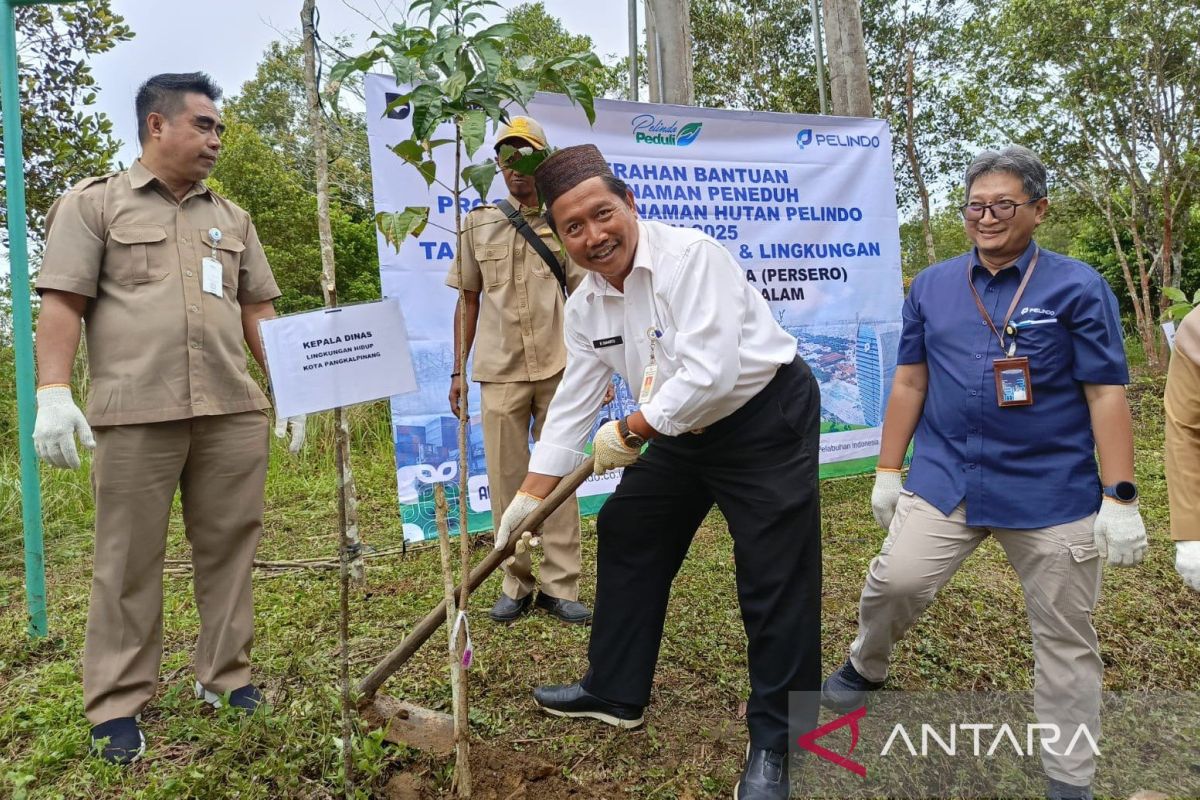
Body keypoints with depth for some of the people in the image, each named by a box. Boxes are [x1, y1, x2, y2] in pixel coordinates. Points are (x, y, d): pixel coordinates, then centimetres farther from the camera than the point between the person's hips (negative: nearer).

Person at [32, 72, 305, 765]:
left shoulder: (231, 218, 20)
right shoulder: (94, 203, 8)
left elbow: (258, 310, 18)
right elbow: (62, 304, 0)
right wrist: (53, 392, -11)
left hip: (235, 412, 4)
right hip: (134, 415, -3)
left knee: (229, 549, 6)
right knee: (130, 560, 3)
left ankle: (226, 677, 20)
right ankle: (117, 705, 14)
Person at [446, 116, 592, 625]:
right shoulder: (479, 225, 10)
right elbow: (468, 301, 12)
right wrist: (458, 370, 8)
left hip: (559, 369, -1)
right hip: (500, 372, 2)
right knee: (506, 480, 4)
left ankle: (559, 586, 11)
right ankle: (516, 584, 17)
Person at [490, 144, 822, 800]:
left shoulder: (689, 255, -25)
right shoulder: (584, 306, -2)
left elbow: (710, 376, -31)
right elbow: (571, 405, 4)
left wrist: (628, 433, -18)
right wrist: (527, 498, 4)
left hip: (768, 417, -8)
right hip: (683, 429, 8)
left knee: (775, 582, -6)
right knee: (626, 538, 14)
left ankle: (775, 746, 12)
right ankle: (615, 693, 32)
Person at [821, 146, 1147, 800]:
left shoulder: (1078, 286, -3)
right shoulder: (932, 286, 6)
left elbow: (1106, 395, -5)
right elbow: (909, 382, 10)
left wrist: (1120, 500, -8)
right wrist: (887, 471, 9)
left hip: (1054, 492, -1)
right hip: (943, 478, 2)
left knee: (1064, 638, 8)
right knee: (896, 579, -13)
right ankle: (864, 669, 20)